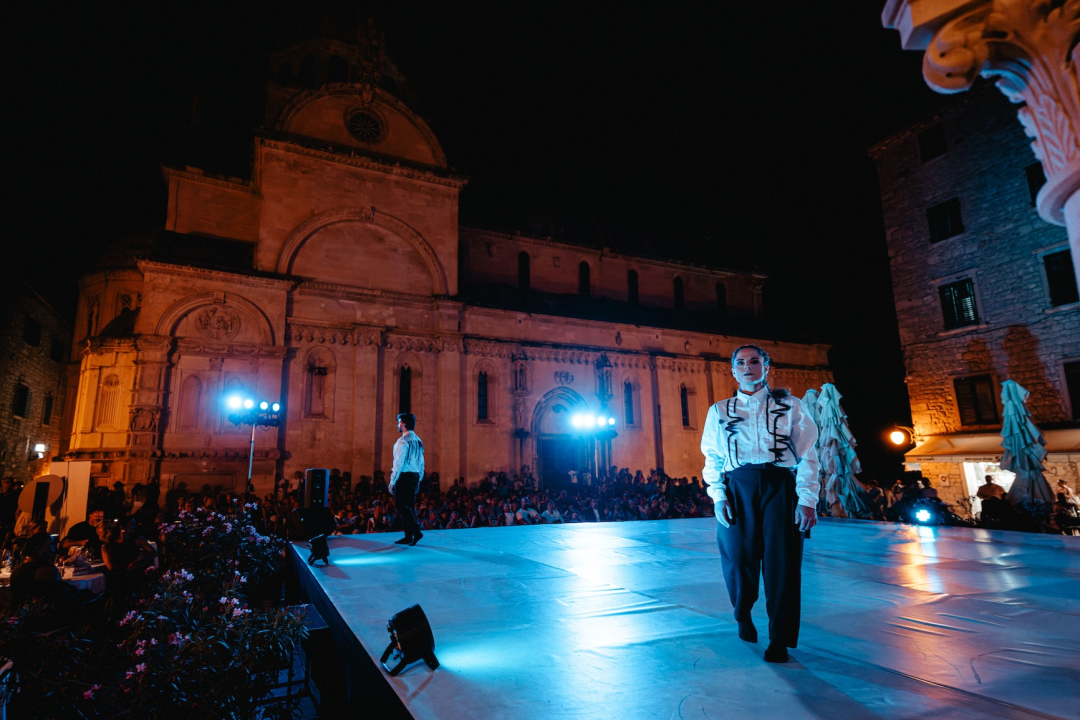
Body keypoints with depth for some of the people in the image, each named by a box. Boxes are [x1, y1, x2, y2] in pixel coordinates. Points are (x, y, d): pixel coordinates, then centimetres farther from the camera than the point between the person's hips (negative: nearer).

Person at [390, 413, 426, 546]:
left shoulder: (403, 441, -12)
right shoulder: (418, 441, 13)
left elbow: (399, 463, -16)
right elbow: (421, 463, 15)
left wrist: (392, 481, -14)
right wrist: (419, 480, 19)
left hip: (404, 476, -8)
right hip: (415, 476, 8)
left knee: (402, 506, -4)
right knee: (410, 506, 10)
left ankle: (416, 532, -13)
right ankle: (409, 537, 13)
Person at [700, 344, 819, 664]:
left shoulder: (790, 406, 10)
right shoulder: (719, 410, 13)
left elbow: (807, 455, 4)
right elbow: (711, 458, 11)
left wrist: (807, 500, -6)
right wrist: (718, 496, -2)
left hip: (780, 487, -1)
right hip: (738, 489, 1)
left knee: (782, 562, -3)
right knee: (739, 560, 3)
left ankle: (779, 639, 14)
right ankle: (743, 617, 34)